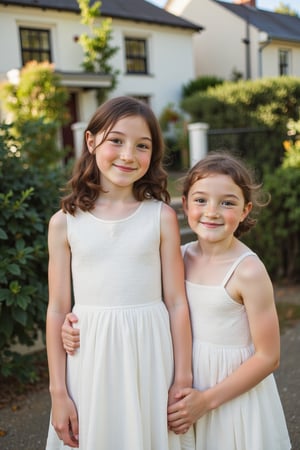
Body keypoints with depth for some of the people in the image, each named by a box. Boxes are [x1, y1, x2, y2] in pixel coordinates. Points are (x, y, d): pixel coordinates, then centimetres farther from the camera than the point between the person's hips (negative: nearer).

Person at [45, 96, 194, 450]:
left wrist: (183, 381, -1)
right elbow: (57, 309, 0)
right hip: (90, 359, 1)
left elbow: (177, 303, -2)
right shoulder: (65, 222, -2)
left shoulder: (161, 217, -3)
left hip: (149, 358, 0)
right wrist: (58, 392, 1)